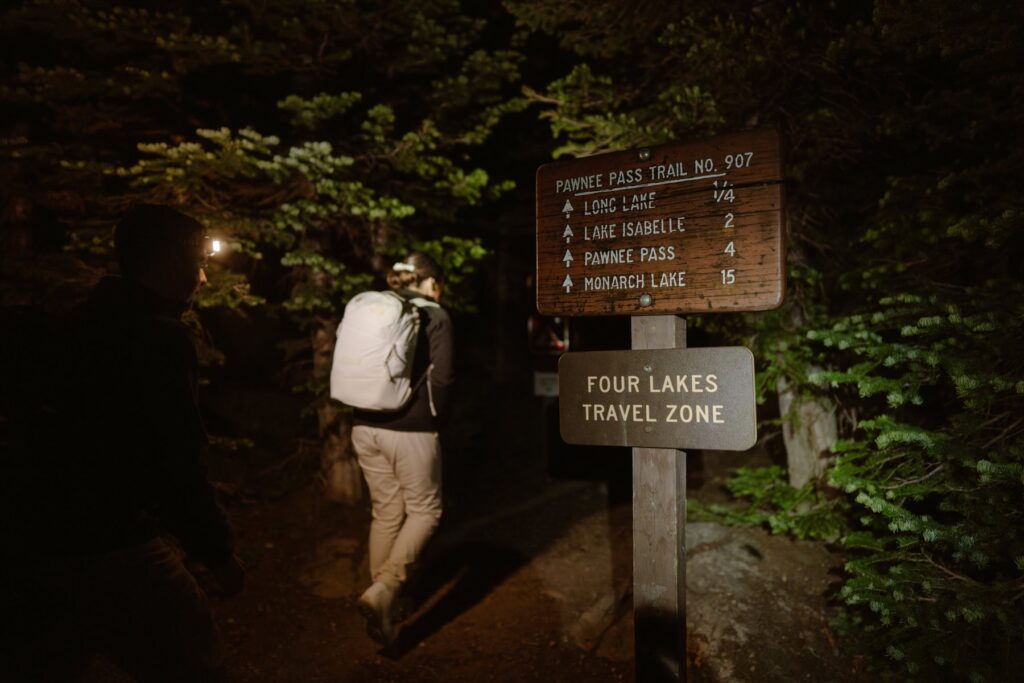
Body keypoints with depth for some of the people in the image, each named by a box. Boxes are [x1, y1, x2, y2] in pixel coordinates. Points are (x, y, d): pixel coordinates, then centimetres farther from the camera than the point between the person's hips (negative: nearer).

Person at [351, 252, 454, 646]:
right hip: (410, 431, -6)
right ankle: (382, 591, -4)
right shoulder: (435, 317, -6)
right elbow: (441, 378, -13)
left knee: (386, 514, 18)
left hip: (366, 427, 6)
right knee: (424, 511, 11)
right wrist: (433, 414, 5)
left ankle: (383, 600, 27)